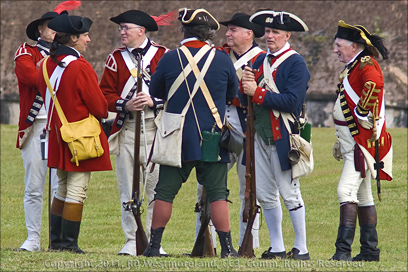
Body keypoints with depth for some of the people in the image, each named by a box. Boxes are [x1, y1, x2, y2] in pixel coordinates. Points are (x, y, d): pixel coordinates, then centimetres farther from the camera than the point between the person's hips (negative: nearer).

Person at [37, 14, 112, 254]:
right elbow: (100, 107, -15)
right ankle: (69, 243, -1)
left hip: (58, 134, 8)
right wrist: (103, 112, 7)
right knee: (77, 192, -2)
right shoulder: (80, 67, -19)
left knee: (63, 190, 17)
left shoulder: (47, 65, 4)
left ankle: (56, 241, 21)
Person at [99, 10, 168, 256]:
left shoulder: (163, 56, 3)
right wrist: (125, 105, -10)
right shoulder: (116, 58, 11)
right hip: (126, 130, 2)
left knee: (156, 185, -4)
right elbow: (106, 93, 8)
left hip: (156, 128, -2)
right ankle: (132, 240, 8)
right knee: (128, 189, 2)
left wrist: (153, 101, -15)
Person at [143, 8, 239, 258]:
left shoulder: (169, 59, -6)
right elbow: (233, 95, 11)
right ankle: (227, 247, 0)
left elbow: (155, 93, 10)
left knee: (165, 192, 7)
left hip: (177, 138, 0)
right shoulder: (223, 60, -5)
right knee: (217, 193, 3)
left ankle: (154, 246, 9)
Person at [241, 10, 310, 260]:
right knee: (265, 194, 8)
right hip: (260, 135, 7)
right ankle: (277, 248, 15)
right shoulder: (261, 60, 13)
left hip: (283, 136, -7)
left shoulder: (296, 63, -8)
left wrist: (257, 92, -19)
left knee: (289, 192, -4)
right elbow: (247, 100, 13)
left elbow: (292, 101, -19)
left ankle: (301, 249, 2)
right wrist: (246, 86, -9)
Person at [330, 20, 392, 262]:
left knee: (347, 190, -18)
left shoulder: (367, 65, -14)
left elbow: (375, 83, -37)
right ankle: (370, 250, 20)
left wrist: (362, 112, -27)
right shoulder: (352, 68, 17)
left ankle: (343, 251, -23)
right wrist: (340, 142, 26)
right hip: (354, 142, 11)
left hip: (363, 141, -11)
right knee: (363, 196, 14)